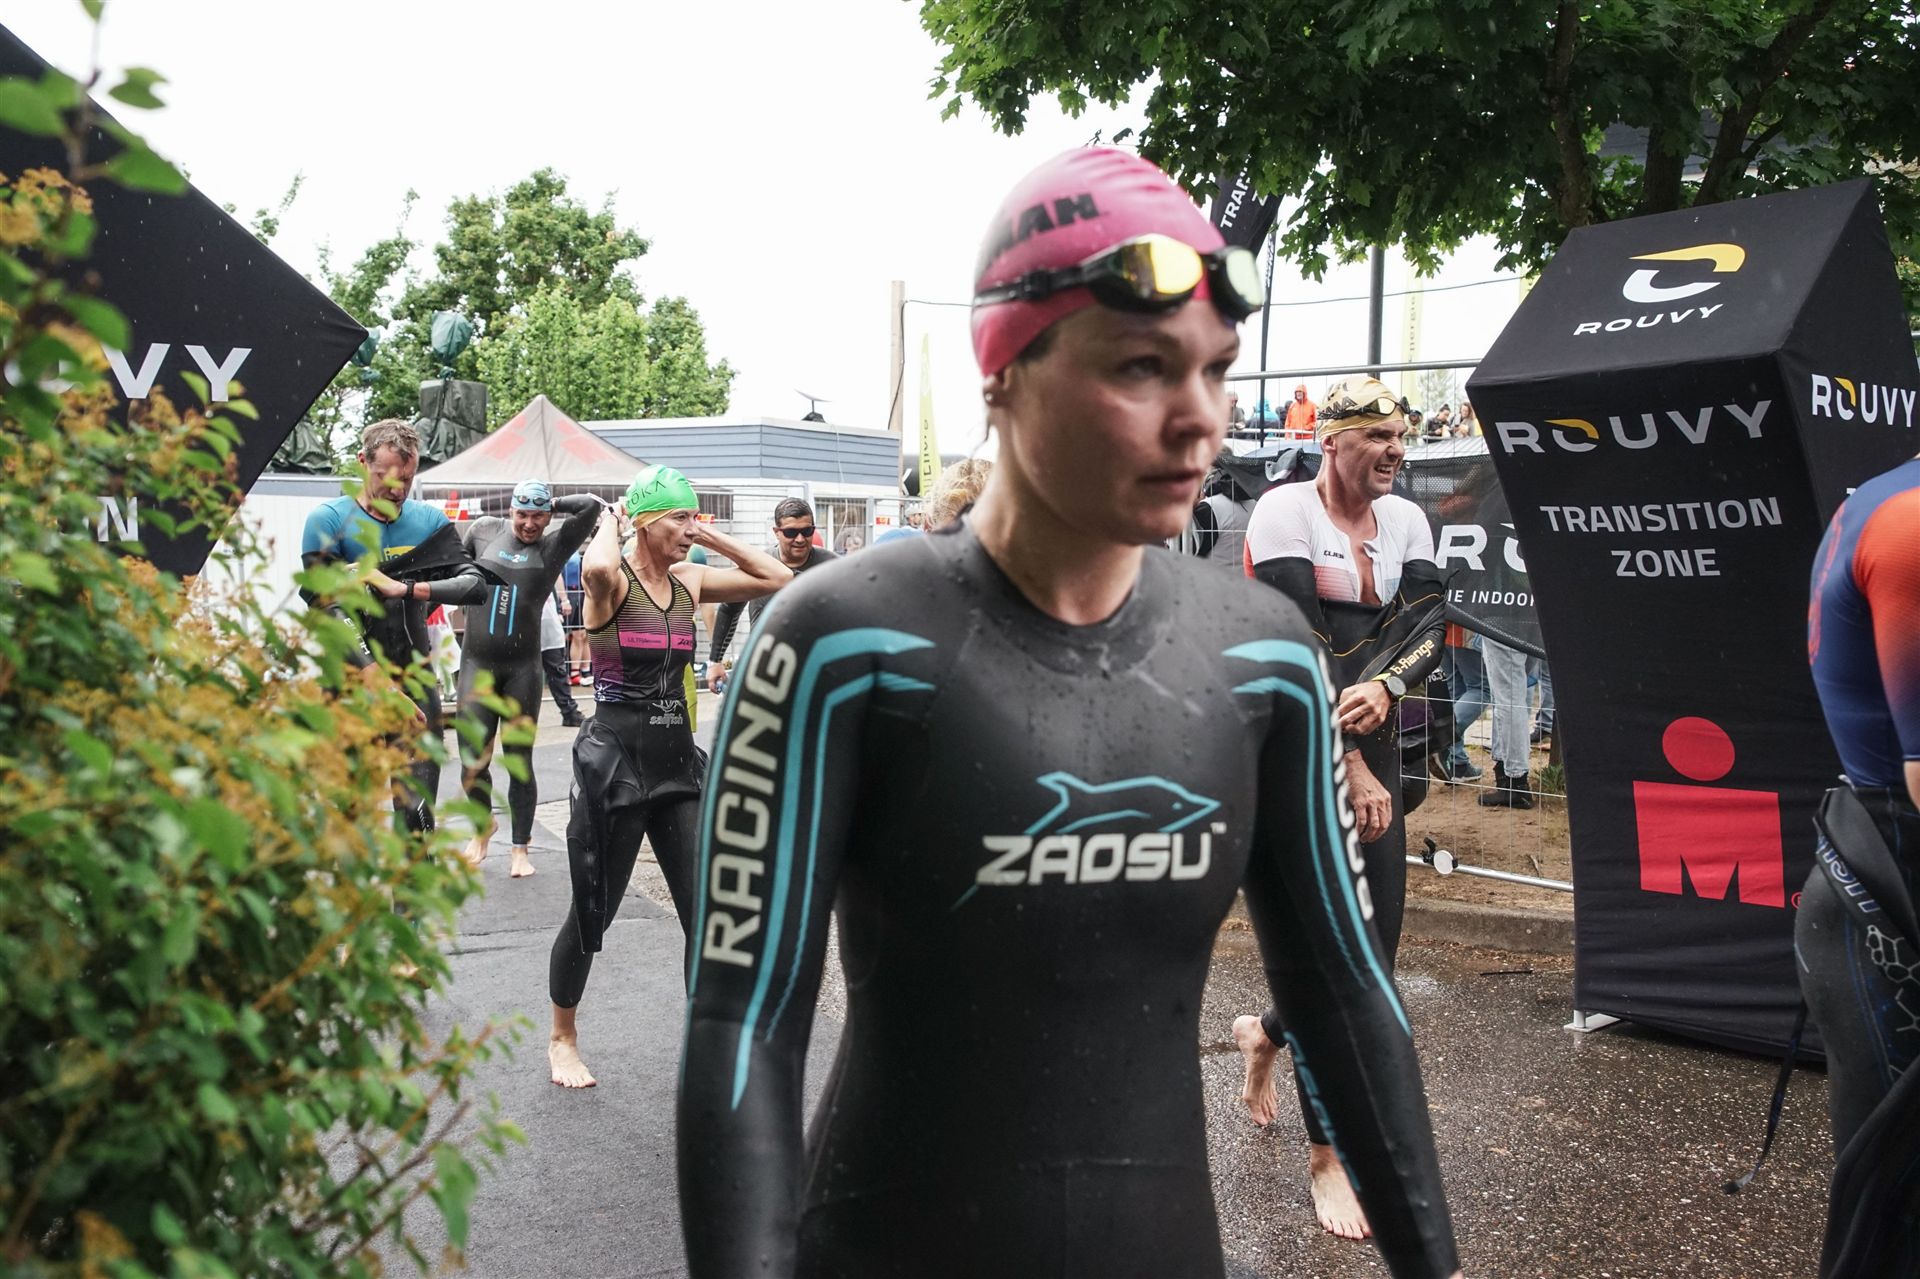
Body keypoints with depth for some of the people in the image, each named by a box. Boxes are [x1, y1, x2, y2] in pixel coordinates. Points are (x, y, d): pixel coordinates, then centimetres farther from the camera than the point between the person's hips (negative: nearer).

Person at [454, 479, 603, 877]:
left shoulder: (555, 543, 0)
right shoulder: (484, 530, 5)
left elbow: (593, 506, -10)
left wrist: (554, 505, -1)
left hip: (523, 667, -1)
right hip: (477, 663, 1)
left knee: (519, 762, 6)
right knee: (472, 761, 0)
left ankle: (521, 848, 16)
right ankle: (483, 825, 28)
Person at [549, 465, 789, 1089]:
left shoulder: (689, 580, 7)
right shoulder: (614, 580, -10)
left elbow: (777, 577, 8)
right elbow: (596, 570, -36)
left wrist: (713, 538, 3)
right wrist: (610, 524, -15)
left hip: (677, 758, 6)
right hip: (615, 756, -5)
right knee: (592, 911, 8)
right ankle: (562, 1037, 30)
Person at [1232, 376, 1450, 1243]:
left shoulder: (1405, 521, 9)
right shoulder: (1286, 512, -10)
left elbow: (1427, 625, -2)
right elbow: (1300, 648, -16)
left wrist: (1383, 690, -24)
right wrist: (1352, 771, -18)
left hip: (1371, 742, 6)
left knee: (1376, 940, 7)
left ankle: (1265, 1034, 37)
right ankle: (1327, 1156, 7)